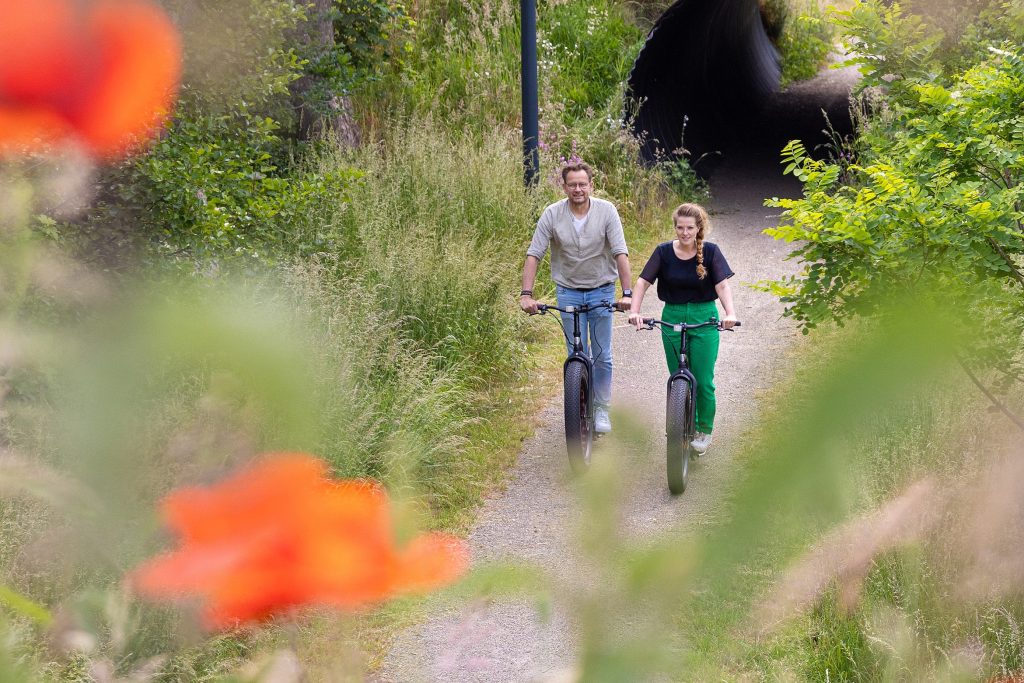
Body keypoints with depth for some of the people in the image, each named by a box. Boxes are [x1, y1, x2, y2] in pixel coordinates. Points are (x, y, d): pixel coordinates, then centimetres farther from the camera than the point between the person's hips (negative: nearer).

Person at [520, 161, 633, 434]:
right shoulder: (552, 214, -10)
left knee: (602, 355, 3)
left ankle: (601, 409, 17)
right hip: (568, 291, 0)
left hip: (601, 291, 0)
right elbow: (533, 255, -10)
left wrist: (627, 293, -23)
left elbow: (620, 253, -15)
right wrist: (526, 294, -20)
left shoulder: (606, 211, -12)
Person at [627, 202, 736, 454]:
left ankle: (704, 430, 16)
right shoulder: (664, 252, -3)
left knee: (703, 381, -3)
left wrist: (730, 313, -32)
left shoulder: (710, 252, -6)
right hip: (672, 318, 2)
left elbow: (722, 285, -15)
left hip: (704, 319, -2)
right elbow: (643, 281, -8)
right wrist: (634, 311, -25)